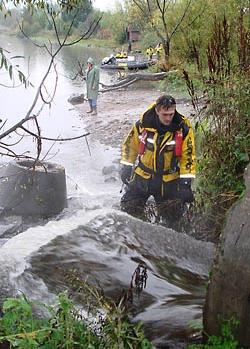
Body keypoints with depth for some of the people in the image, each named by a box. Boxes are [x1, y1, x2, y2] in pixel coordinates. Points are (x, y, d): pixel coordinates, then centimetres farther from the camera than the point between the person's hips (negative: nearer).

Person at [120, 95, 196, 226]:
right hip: (141, 177, 1)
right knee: (129, 210, 10)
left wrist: (185, 182, -14)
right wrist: (126, 167, 3)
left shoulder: (183, 128, -16)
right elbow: (129, 145, 3)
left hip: (169, 181, -1)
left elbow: (188, 156, -10)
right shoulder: (143, 124, -14)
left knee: (172, 216, 5)